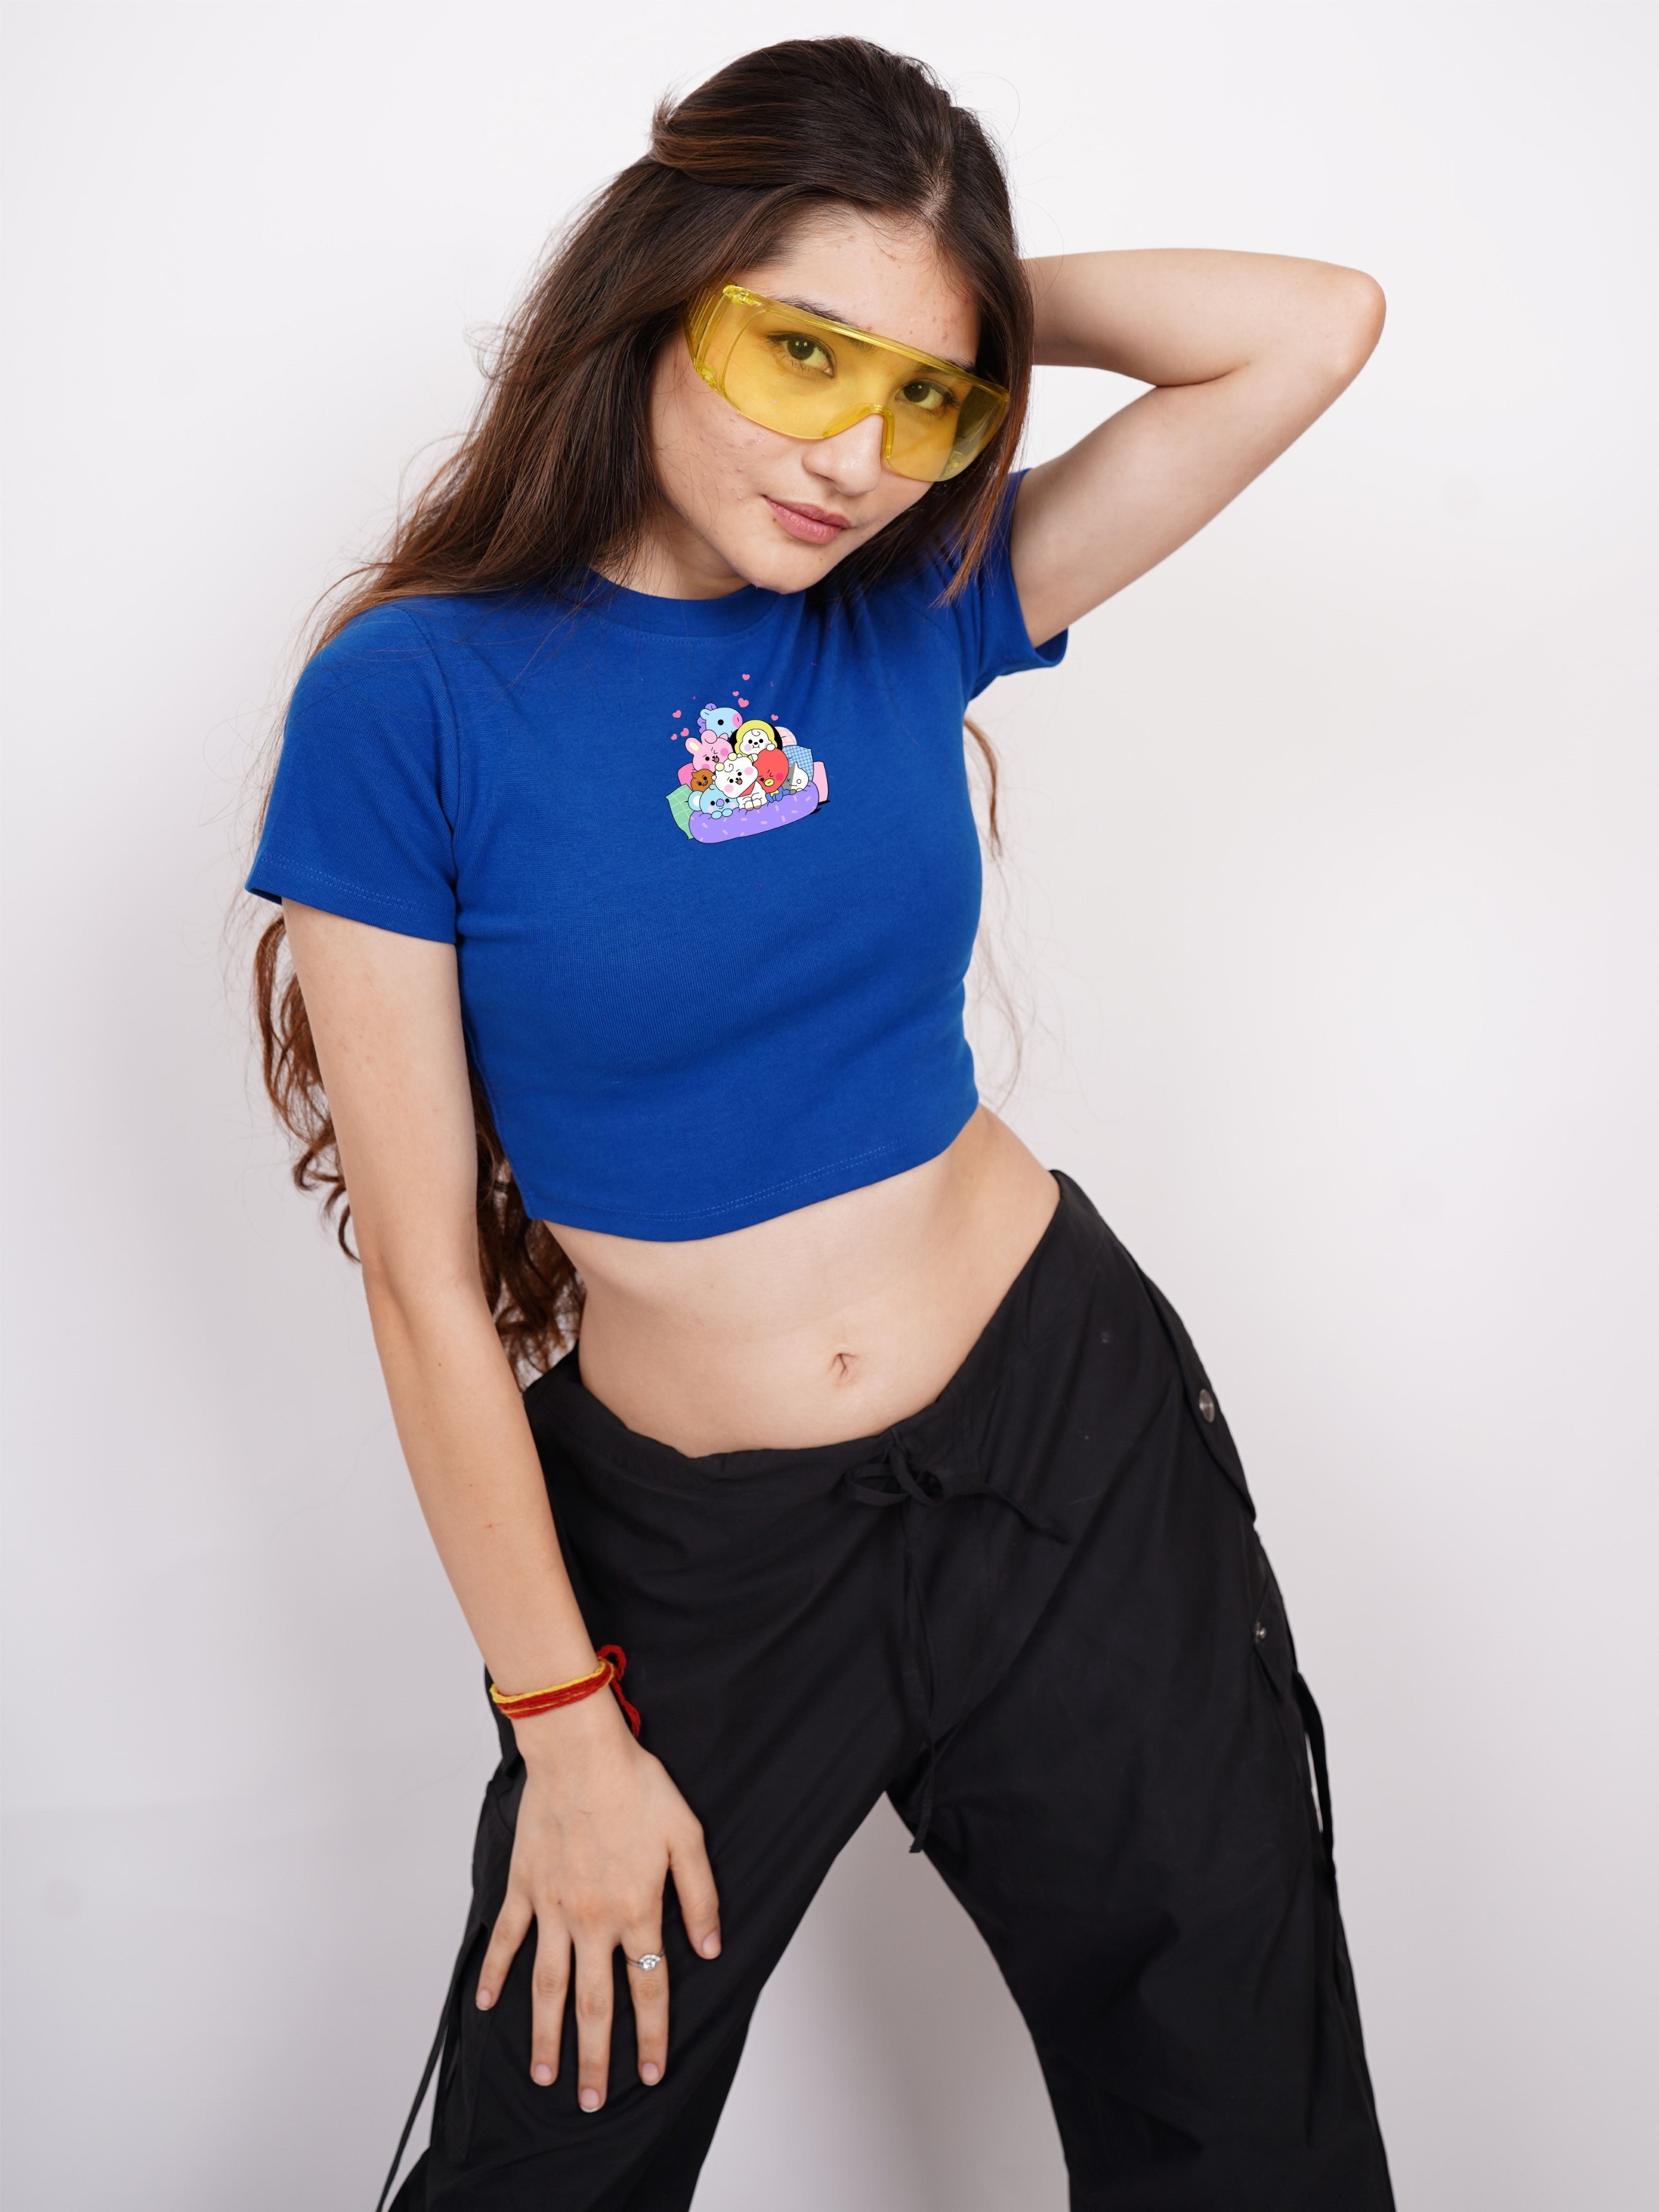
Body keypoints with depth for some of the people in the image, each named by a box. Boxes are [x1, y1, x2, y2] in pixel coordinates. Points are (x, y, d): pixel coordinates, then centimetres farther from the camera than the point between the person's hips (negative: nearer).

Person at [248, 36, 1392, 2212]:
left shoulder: (921, 607, -1)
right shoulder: (412, 699, -12)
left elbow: (1317, 324, -4)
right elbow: (425, 1276, -10)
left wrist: (972, 303, -5)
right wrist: (567, 1726, -6)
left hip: (1070, 1449, 3)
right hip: (683, 1541, -2)